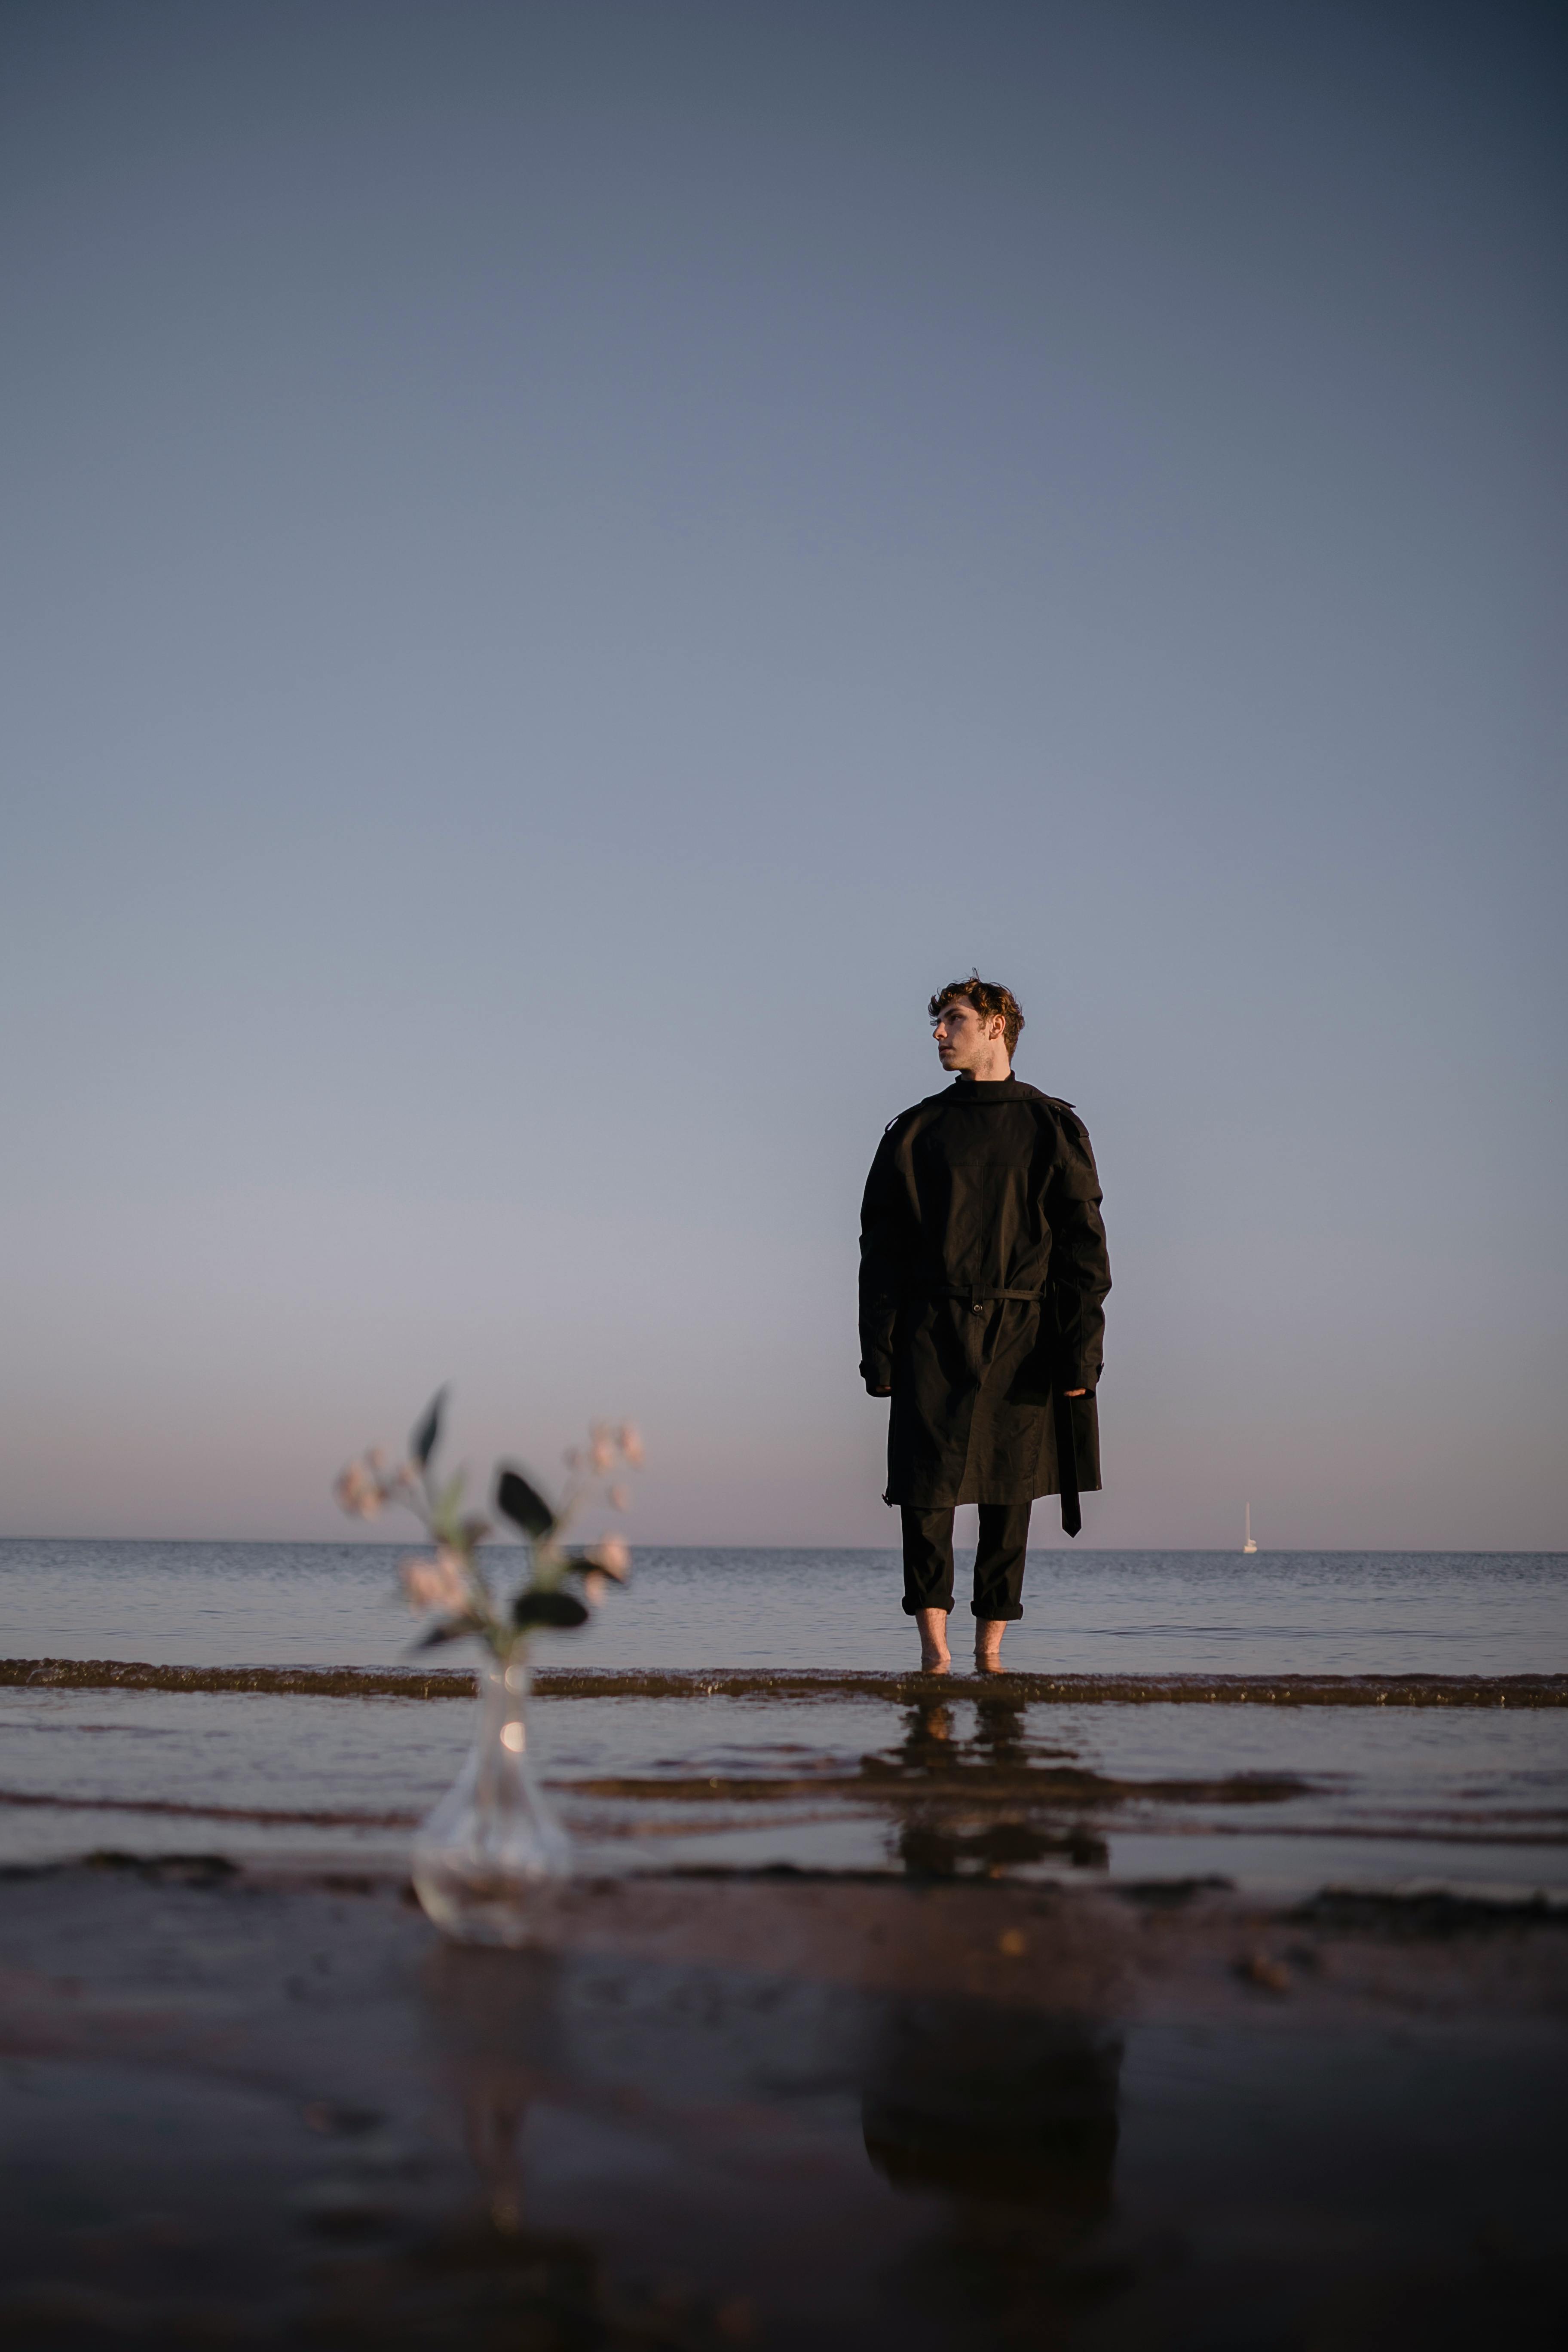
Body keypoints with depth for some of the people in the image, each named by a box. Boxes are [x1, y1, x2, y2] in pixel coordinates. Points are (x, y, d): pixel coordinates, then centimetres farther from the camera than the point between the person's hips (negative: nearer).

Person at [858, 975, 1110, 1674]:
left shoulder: (1053, 1128, 7)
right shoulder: (914, 1132, 11)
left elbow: (1084, 1248, 3)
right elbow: (879, 1248, 9)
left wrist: (1081, 1352, -6)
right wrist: (878, 1352, -1)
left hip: (1022, 1337, -1)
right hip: (933, 1334, 1)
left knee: (1009, 1494, 2)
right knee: (924, 1484, -10)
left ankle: (991, 1647, 10)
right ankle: (932, 1642, -3)